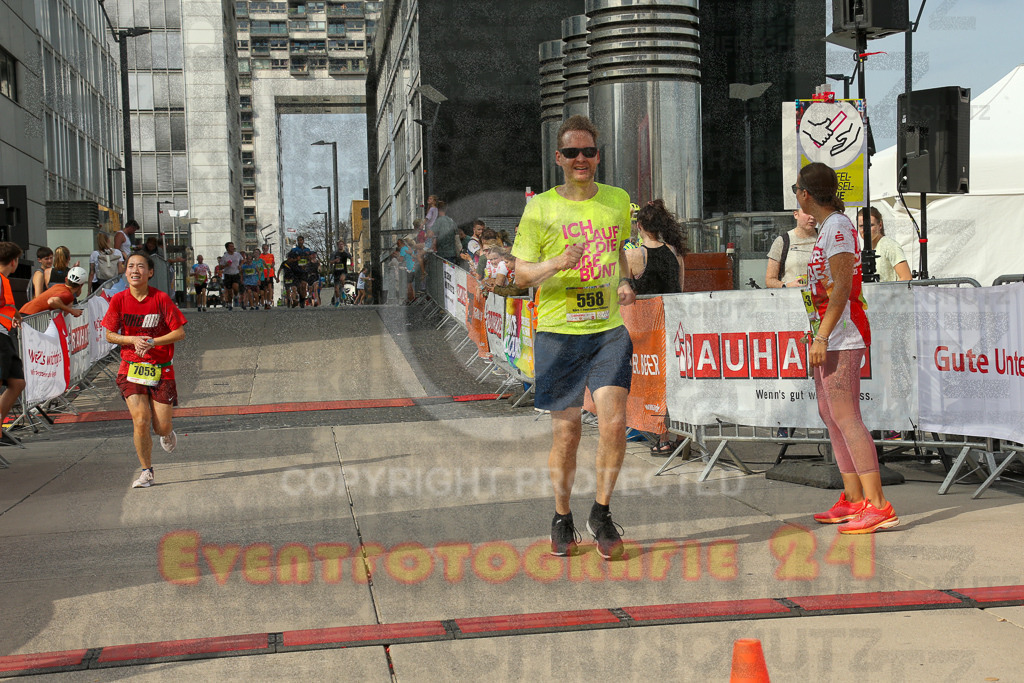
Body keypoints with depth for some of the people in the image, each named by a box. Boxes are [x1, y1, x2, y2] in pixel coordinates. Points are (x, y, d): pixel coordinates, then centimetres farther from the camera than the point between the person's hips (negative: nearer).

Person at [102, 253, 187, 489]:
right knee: (141, 421, -14)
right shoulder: (119, 299, -3)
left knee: (162, 427, -2)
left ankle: (167, 433, 38)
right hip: (131, 369, 1)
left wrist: (152, 342, -19)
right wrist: (133, 340, -14)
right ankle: (146, 472, 6)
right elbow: (110, 335, 4)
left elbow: (180, 333, -8)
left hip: (161, 369, -1)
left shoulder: (161, 298, -9)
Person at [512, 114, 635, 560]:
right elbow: (521, 275, -2)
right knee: (566, 432, 3)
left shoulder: (617, 200, 10)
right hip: (558, 332, -2)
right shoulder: (541, 207, -1)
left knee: (614, 422, -12)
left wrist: (624, 282, 7)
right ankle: (562, 519, 24)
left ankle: (601, 514, 8)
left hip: (609, 330, 2)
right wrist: (561, 263, -20)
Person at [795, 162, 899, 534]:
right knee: (829, 413, 12)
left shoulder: (838, 227, -12)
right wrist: (819, 335, 25)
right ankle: (853, 500, 17)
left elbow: (842, 286, -20)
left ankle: (878, 506, -17)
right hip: (831, 335, 11)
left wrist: (822, 337, -23)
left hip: (841, 335, -11)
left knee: (844, 416, -15)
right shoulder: (826, 227, 19)